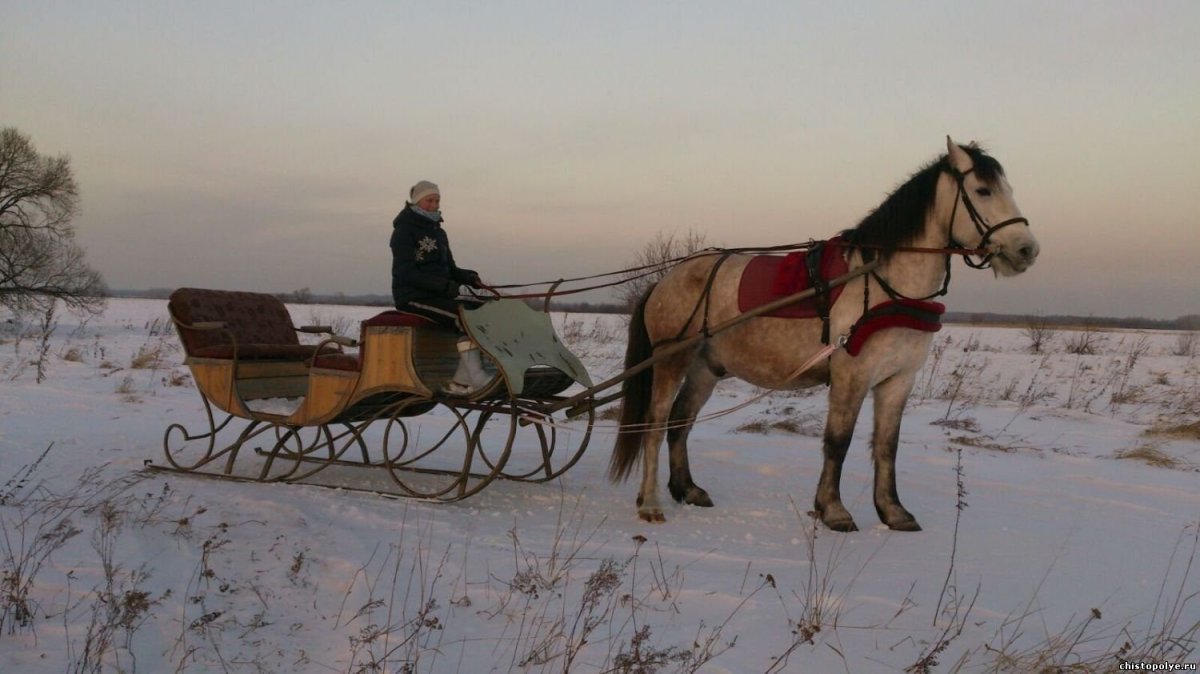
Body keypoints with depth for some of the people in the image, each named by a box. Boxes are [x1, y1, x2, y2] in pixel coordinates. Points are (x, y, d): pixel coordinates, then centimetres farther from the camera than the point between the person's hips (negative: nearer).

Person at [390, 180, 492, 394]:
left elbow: (449, 268, 22)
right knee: (466, 316, -29)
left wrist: (467, 277, -2)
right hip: (412, 296, -8)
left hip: (438, 294, 8)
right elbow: (405, 272, -14)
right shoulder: (404, 230, -4)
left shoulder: (438, 232, 20)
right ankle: (473, 376, -31)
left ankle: (461, 379, -20)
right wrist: (442, 284, -24)